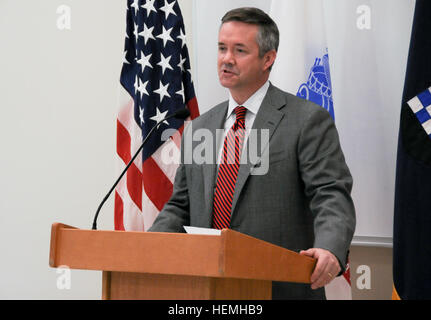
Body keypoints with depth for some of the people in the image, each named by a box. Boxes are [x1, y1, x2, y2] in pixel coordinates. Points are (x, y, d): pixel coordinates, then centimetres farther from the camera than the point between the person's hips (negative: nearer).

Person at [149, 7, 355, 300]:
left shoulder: (308, 120, -3)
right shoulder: (198, 129, 15)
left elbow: (332, 196, -12)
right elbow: (181, 207, 16)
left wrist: (330, 249, -31)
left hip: (280, 288, -4)